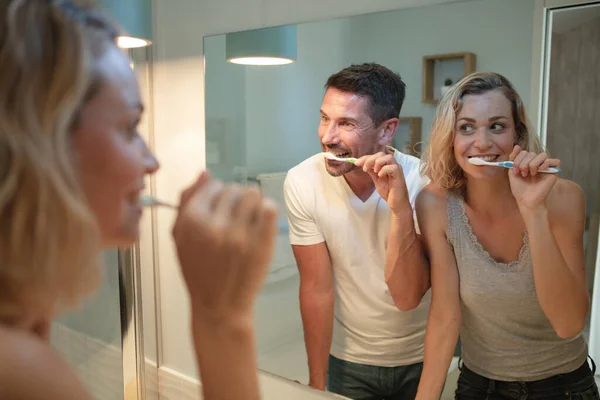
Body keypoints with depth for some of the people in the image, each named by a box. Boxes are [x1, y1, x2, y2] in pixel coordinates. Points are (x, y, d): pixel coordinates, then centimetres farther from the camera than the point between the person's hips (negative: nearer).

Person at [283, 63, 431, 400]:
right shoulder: (302, 182, -21)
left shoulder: (424, 182, -22)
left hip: (422, 357, 0)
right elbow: (317, 289, -13)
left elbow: (408, 296, -24)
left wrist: (400, 207, -37)